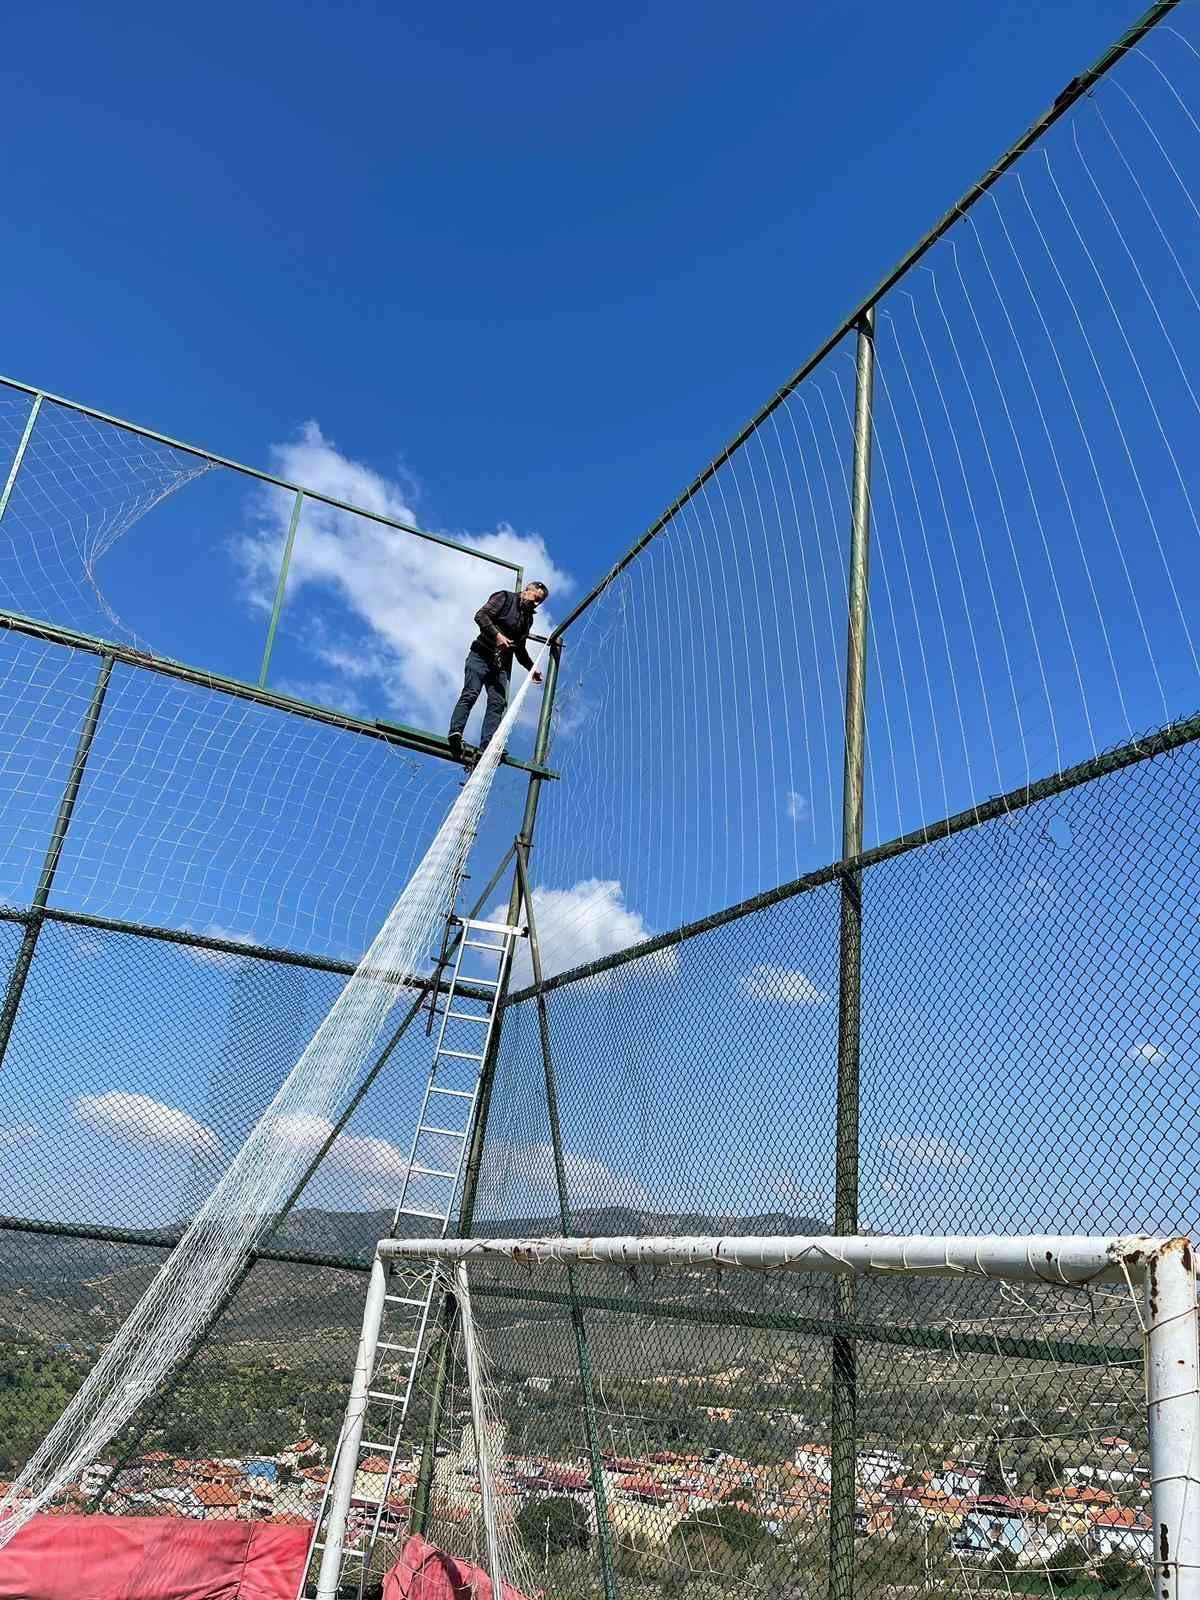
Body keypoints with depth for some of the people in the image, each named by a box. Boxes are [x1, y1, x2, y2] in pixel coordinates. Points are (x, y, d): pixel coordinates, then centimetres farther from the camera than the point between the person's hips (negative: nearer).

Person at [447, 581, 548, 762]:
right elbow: (481, 615, -10)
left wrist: (531, 667, 19)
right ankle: (455, 731, -30)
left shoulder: (528, 617, 23)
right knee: (470, 694, -20)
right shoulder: (504, 597, 3)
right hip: (481, 655, -6)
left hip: (502, 664, 6)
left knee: (498, 702, -10)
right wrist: (497, 635, -20)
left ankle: (487, 745, -19)